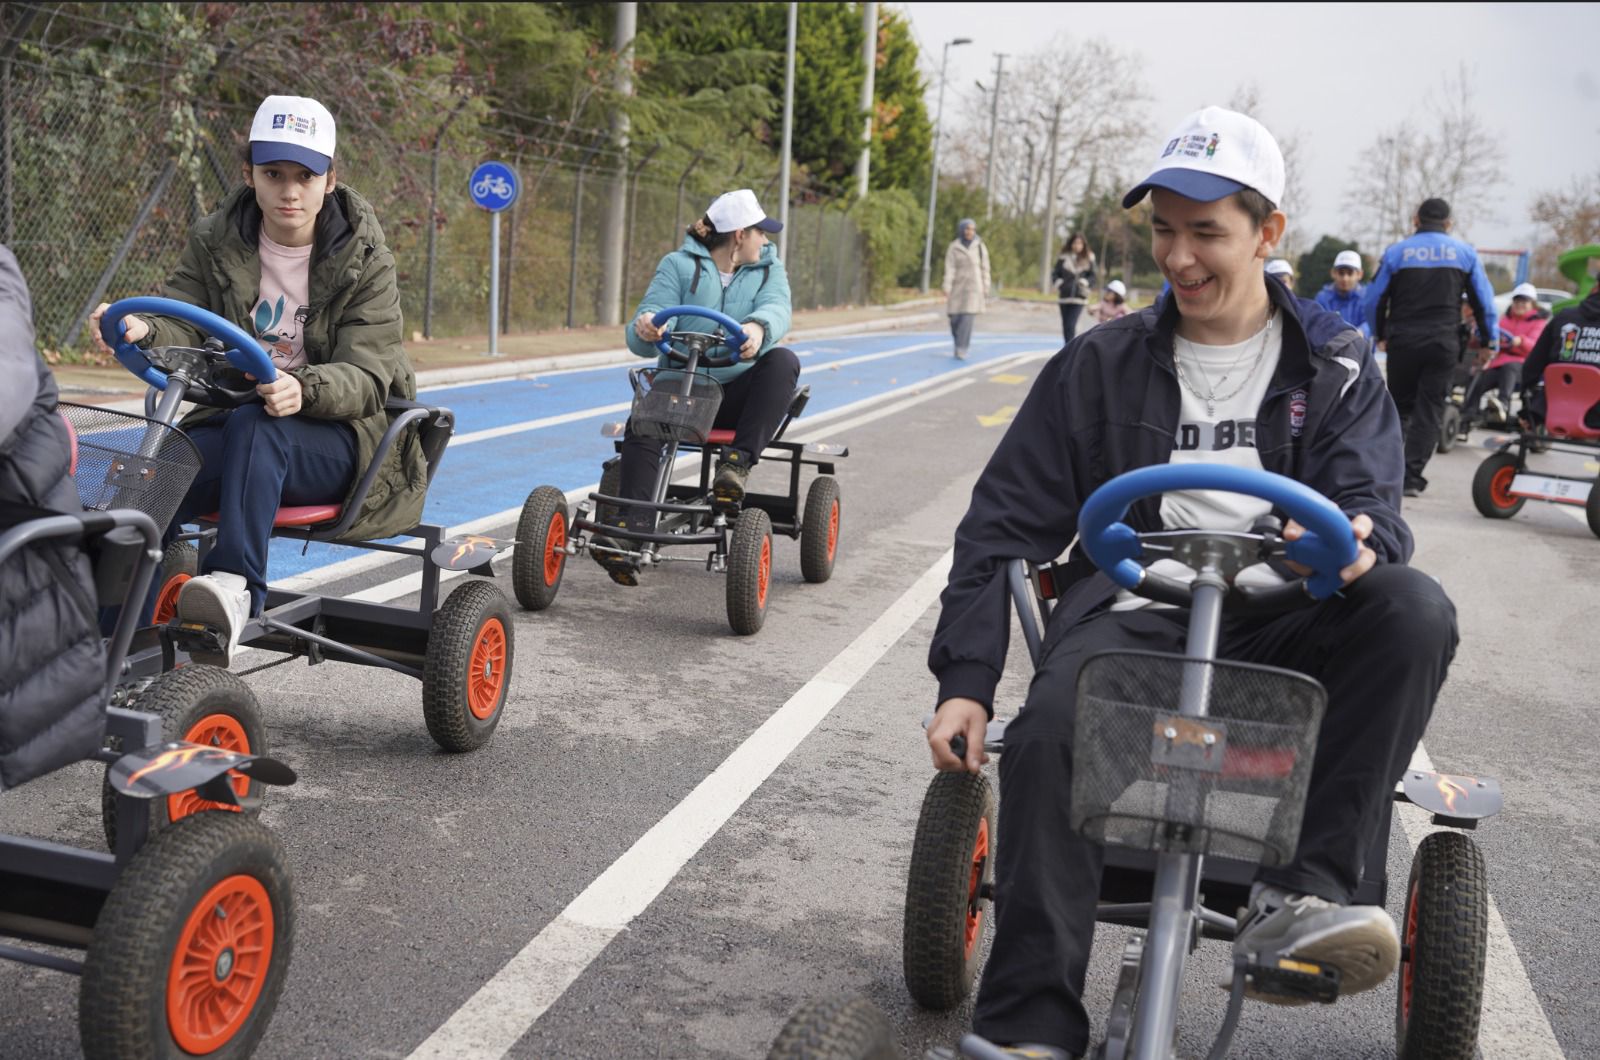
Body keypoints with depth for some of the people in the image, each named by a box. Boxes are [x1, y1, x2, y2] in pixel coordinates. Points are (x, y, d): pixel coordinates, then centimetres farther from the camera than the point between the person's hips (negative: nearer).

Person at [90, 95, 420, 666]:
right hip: (229, 421, 3)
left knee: (255, 427, -38)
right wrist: (142, 331, -30)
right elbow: (183, 327, -4)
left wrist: (303, 390, -36)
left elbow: (365, 376, -13)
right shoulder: (214, 243, 7)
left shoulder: (364, 259, -3)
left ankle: (235, 586, -46)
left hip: (339, 436, -3)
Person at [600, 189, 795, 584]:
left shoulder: (769, 269, 12)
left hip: (739, 394, 1)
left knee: (783, 360, -29)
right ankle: (633, 530, -41)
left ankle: (737, 462, -34)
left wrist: (759, 327, -38)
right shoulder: (679, 265, 6)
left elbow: (776, 308, -12)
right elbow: (643, 342, -5)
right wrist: (644, 328, -32)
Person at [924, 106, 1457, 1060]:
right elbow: (1004, 526, 7)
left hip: (1283, 625, 1)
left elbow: (1374, 505, 1)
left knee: (1416, 609, -29)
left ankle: (1301, 894, -28)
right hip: (1135, 615, -1)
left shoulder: (1336, 367, 13)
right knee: (1046, 736, -32)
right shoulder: (1101, 365, 12)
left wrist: (1357, 544, -28)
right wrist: (965, 680, -6)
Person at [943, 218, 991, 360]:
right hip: (957, 287, 1)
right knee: (955, 319, 2)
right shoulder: (953, 247, -1)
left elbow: (984, 267, 6)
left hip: (973, 287, -1)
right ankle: (962, 342, 27)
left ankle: (961, 349, -13)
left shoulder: (980, 247, 2)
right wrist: (947, 288, -14)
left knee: (967, 318, -13)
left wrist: (986, 287, 4)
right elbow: (949, 269, -6)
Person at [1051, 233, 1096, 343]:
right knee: (1065, 325, 12)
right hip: (1064, 296, 2)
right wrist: (1058, 282, -13)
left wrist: (1086, 282, -14)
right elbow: (1055, 273, 6)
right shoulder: (1063, 258, -1)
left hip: (1079, 297, -2)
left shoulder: (1088, 259, 0)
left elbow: (1092, 276, 6)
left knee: (1071, 326, -15)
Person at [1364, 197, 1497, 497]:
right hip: (1443, 344, 0)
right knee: (1428, 412, 2)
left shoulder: (1396, 252, 4)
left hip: (1402, 341, 0)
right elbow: (1484, 301, 8)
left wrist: (1380, 335, 22)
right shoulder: (1465, 253, 6)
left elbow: (1373, 300, 7)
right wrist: (1489, 341, 18)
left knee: (1399, 406, 15)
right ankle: (1410, 478, -3)